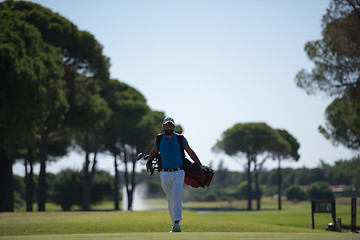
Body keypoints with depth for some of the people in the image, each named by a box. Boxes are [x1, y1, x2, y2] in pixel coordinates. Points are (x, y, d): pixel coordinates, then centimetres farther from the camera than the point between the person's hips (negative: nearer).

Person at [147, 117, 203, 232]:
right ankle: (174, 225, 13)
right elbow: (153, 152, 22)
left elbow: (190, 152, 7)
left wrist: (201, 167, 8)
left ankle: (177, 224, -22)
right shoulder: (159, 139, 3)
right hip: (165, 174, 2)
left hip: (178, 173, -2)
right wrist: (148, 163, 25)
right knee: (170, 200, 5)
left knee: (176, 198, -17)